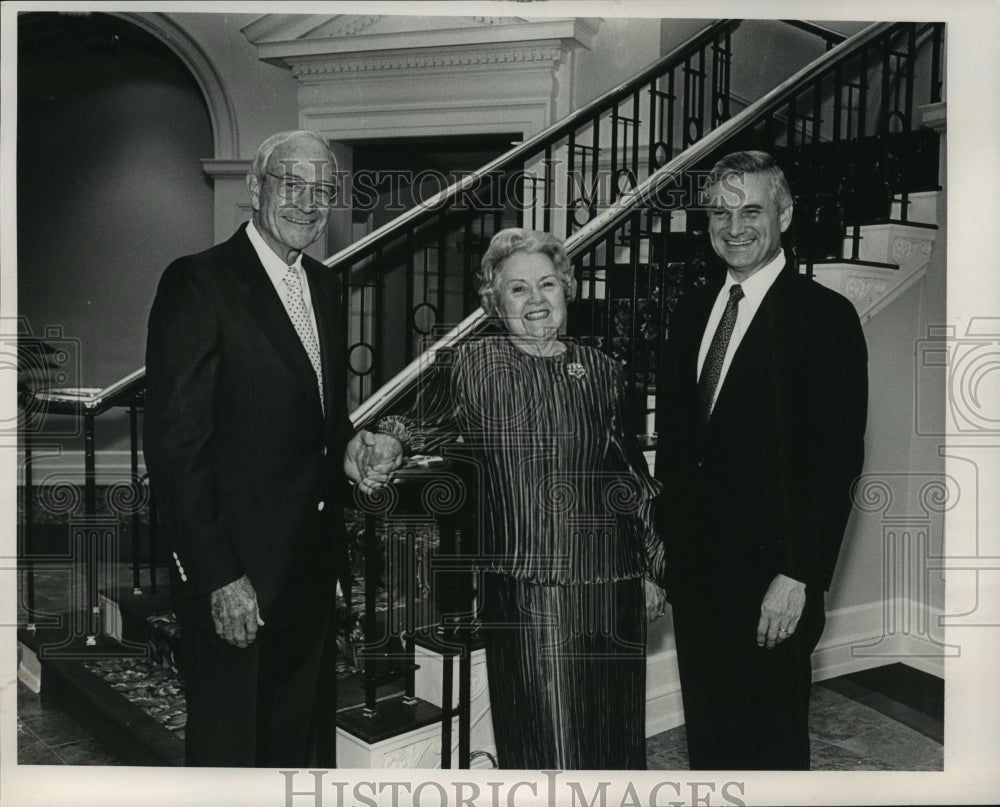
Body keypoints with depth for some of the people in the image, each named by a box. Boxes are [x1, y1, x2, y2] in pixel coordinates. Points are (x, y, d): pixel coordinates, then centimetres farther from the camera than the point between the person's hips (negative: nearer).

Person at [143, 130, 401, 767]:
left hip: (312, 565, 7)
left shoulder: (324, 285, 11)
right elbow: (175, 444, -17)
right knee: (229, 746, 9)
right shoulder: (198, 282, -13)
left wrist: (350, 450, -2)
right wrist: (219, 576, -19)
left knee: (303, 740, 20)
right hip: (234, 575, -7)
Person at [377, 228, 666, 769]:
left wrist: (653, 568, 13)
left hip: (610, 583, 3)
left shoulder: (602, 371, 6)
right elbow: (416, 429, 9)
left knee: (613, 730, 13)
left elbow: (634, 476, 12)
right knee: (538, 731, 5)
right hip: (521, 585, -3)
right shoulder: (471, 366, -3)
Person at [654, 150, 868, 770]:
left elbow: (837, 461, -14)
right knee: (707, 733, 17)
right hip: (692, 565, 6)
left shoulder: (825, 317, -10)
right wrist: (665, 541, 10)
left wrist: (797, 577, -17)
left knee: (773, 741, 11)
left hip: (771, 576, -5)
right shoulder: (693, 311, 9)